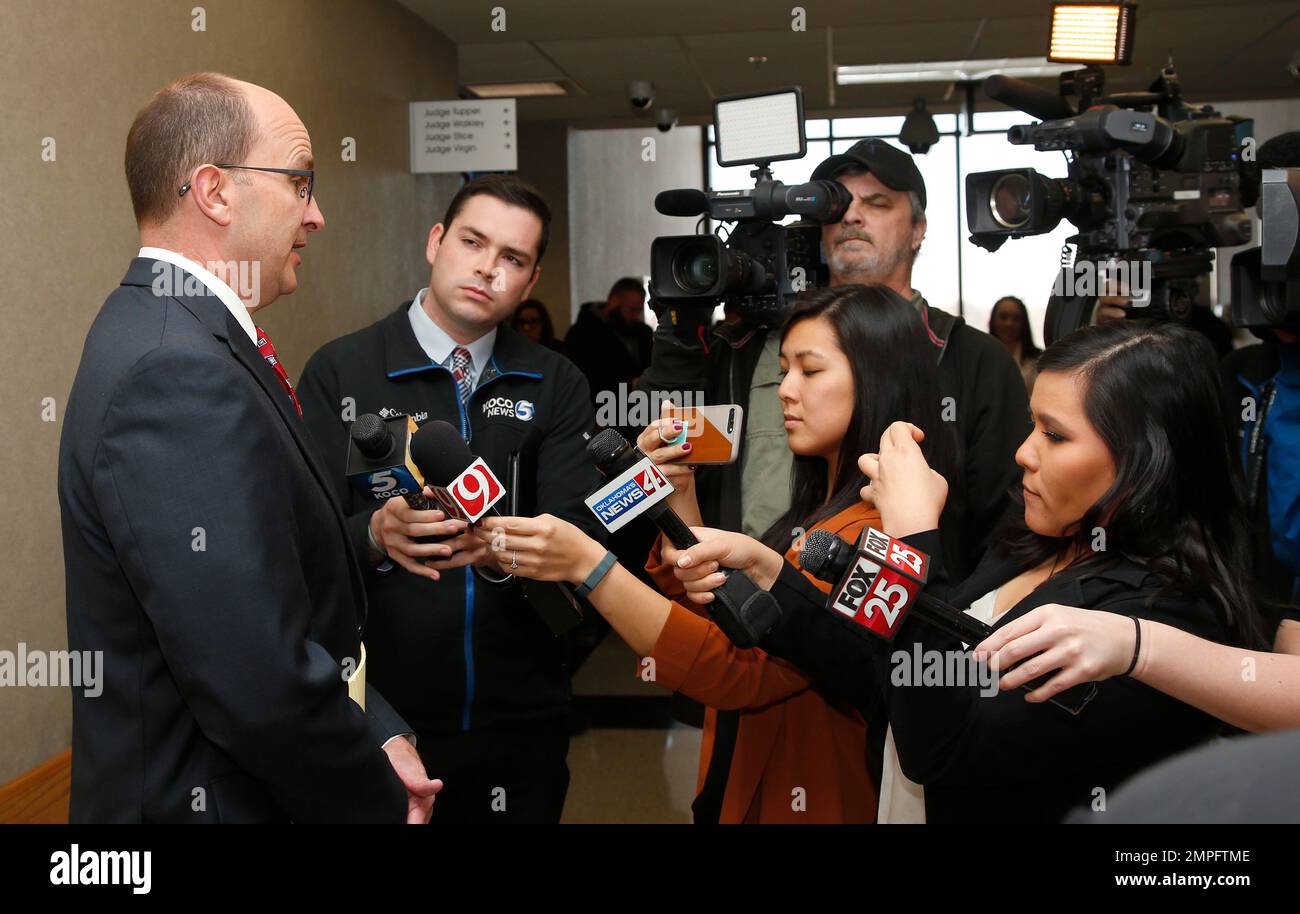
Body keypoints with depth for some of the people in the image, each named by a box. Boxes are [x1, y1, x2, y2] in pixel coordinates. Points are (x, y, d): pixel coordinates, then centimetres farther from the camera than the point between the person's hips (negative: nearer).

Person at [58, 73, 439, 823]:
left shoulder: (180, 337, 4)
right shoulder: (176, 373, -26)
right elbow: (262, 686, -29)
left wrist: (377, 734, -1)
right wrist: (381, 802, -13)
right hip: (217, 797, -9)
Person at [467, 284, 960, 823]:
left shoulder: (881, 530, -23)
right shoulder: (821, 514, 7)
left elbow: (744, 672, -30)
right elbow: (711, 617, 10)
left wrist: (588, 565, -34)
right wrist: (679, 497, -2)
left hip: (809, 801, -8)